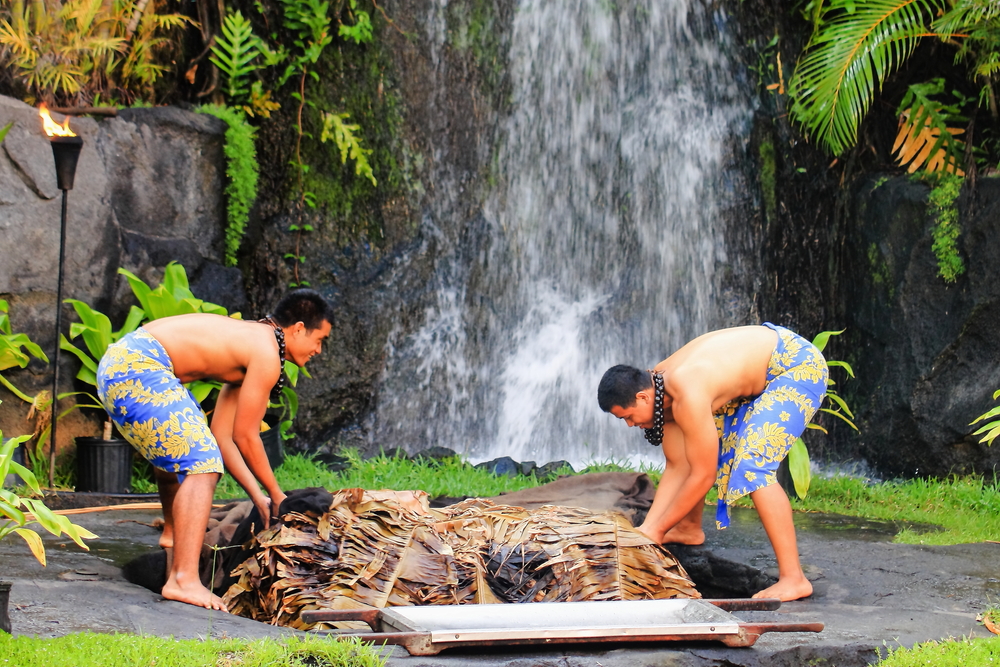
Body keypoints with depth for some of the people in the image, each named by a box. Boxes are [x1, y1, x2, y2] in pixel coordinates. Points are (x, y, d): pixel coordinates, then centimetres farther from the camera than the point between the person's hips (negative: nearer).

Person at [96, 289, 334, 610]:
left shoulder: (249, 342, 22)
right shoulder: (267, 356, -7)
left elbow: (221, 435, 21)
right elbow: (245, 436, -4)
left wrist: (258, 497, 19)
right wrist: (276, 495, 8)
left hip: (116, 364, 11)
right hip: (138, 368, -11)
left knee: (177, 455, 33)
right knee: (202, 467, -14)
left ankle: (173, 533, 54)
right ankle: (183, 580, -22)